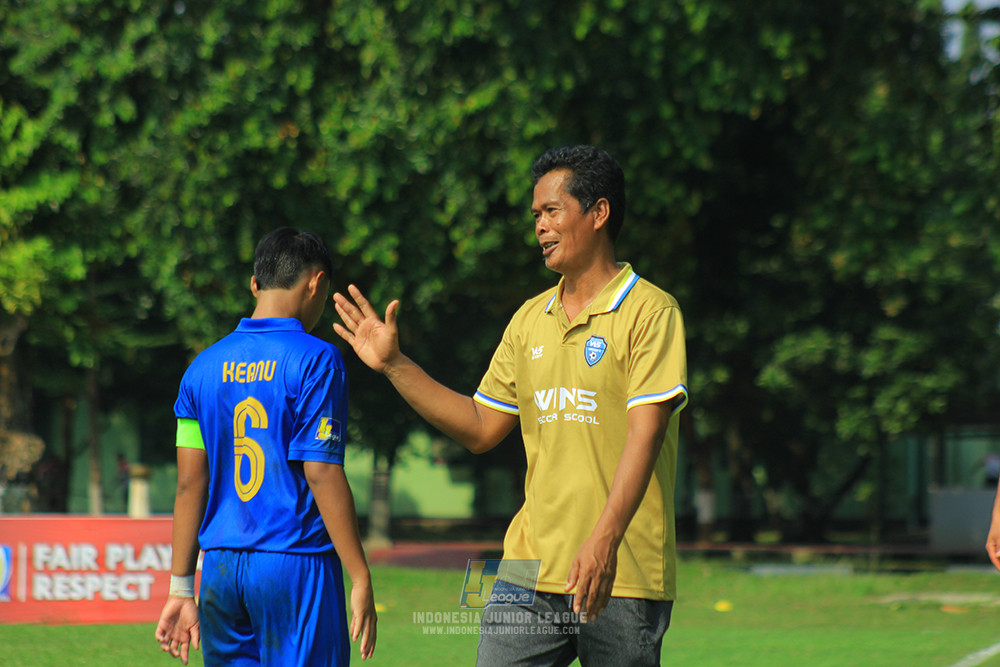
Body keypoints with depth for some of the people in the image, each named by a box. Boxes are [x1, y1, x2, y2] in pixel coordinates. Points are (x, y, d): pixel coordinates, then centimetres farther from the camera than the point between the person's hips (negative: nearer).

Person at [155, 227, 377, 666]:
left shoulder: (204, 366, 10)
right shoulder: (316, 361, -7)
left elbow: (189, 484, 10)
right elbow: (322, 476, -12)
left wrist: (181, 588, 13)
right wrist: (361, 580, -9)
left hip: (220, 570, 6)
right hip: (295, 564, -5)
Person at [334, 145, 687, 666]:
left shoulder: (649, 311, -5)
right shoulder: (529, 319, 16)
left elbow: (645, 431, -15)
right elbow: (481, 427, 20)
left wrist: (605, 540, -26)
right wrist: (394, 365, 14)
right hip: (531, 567, 5)